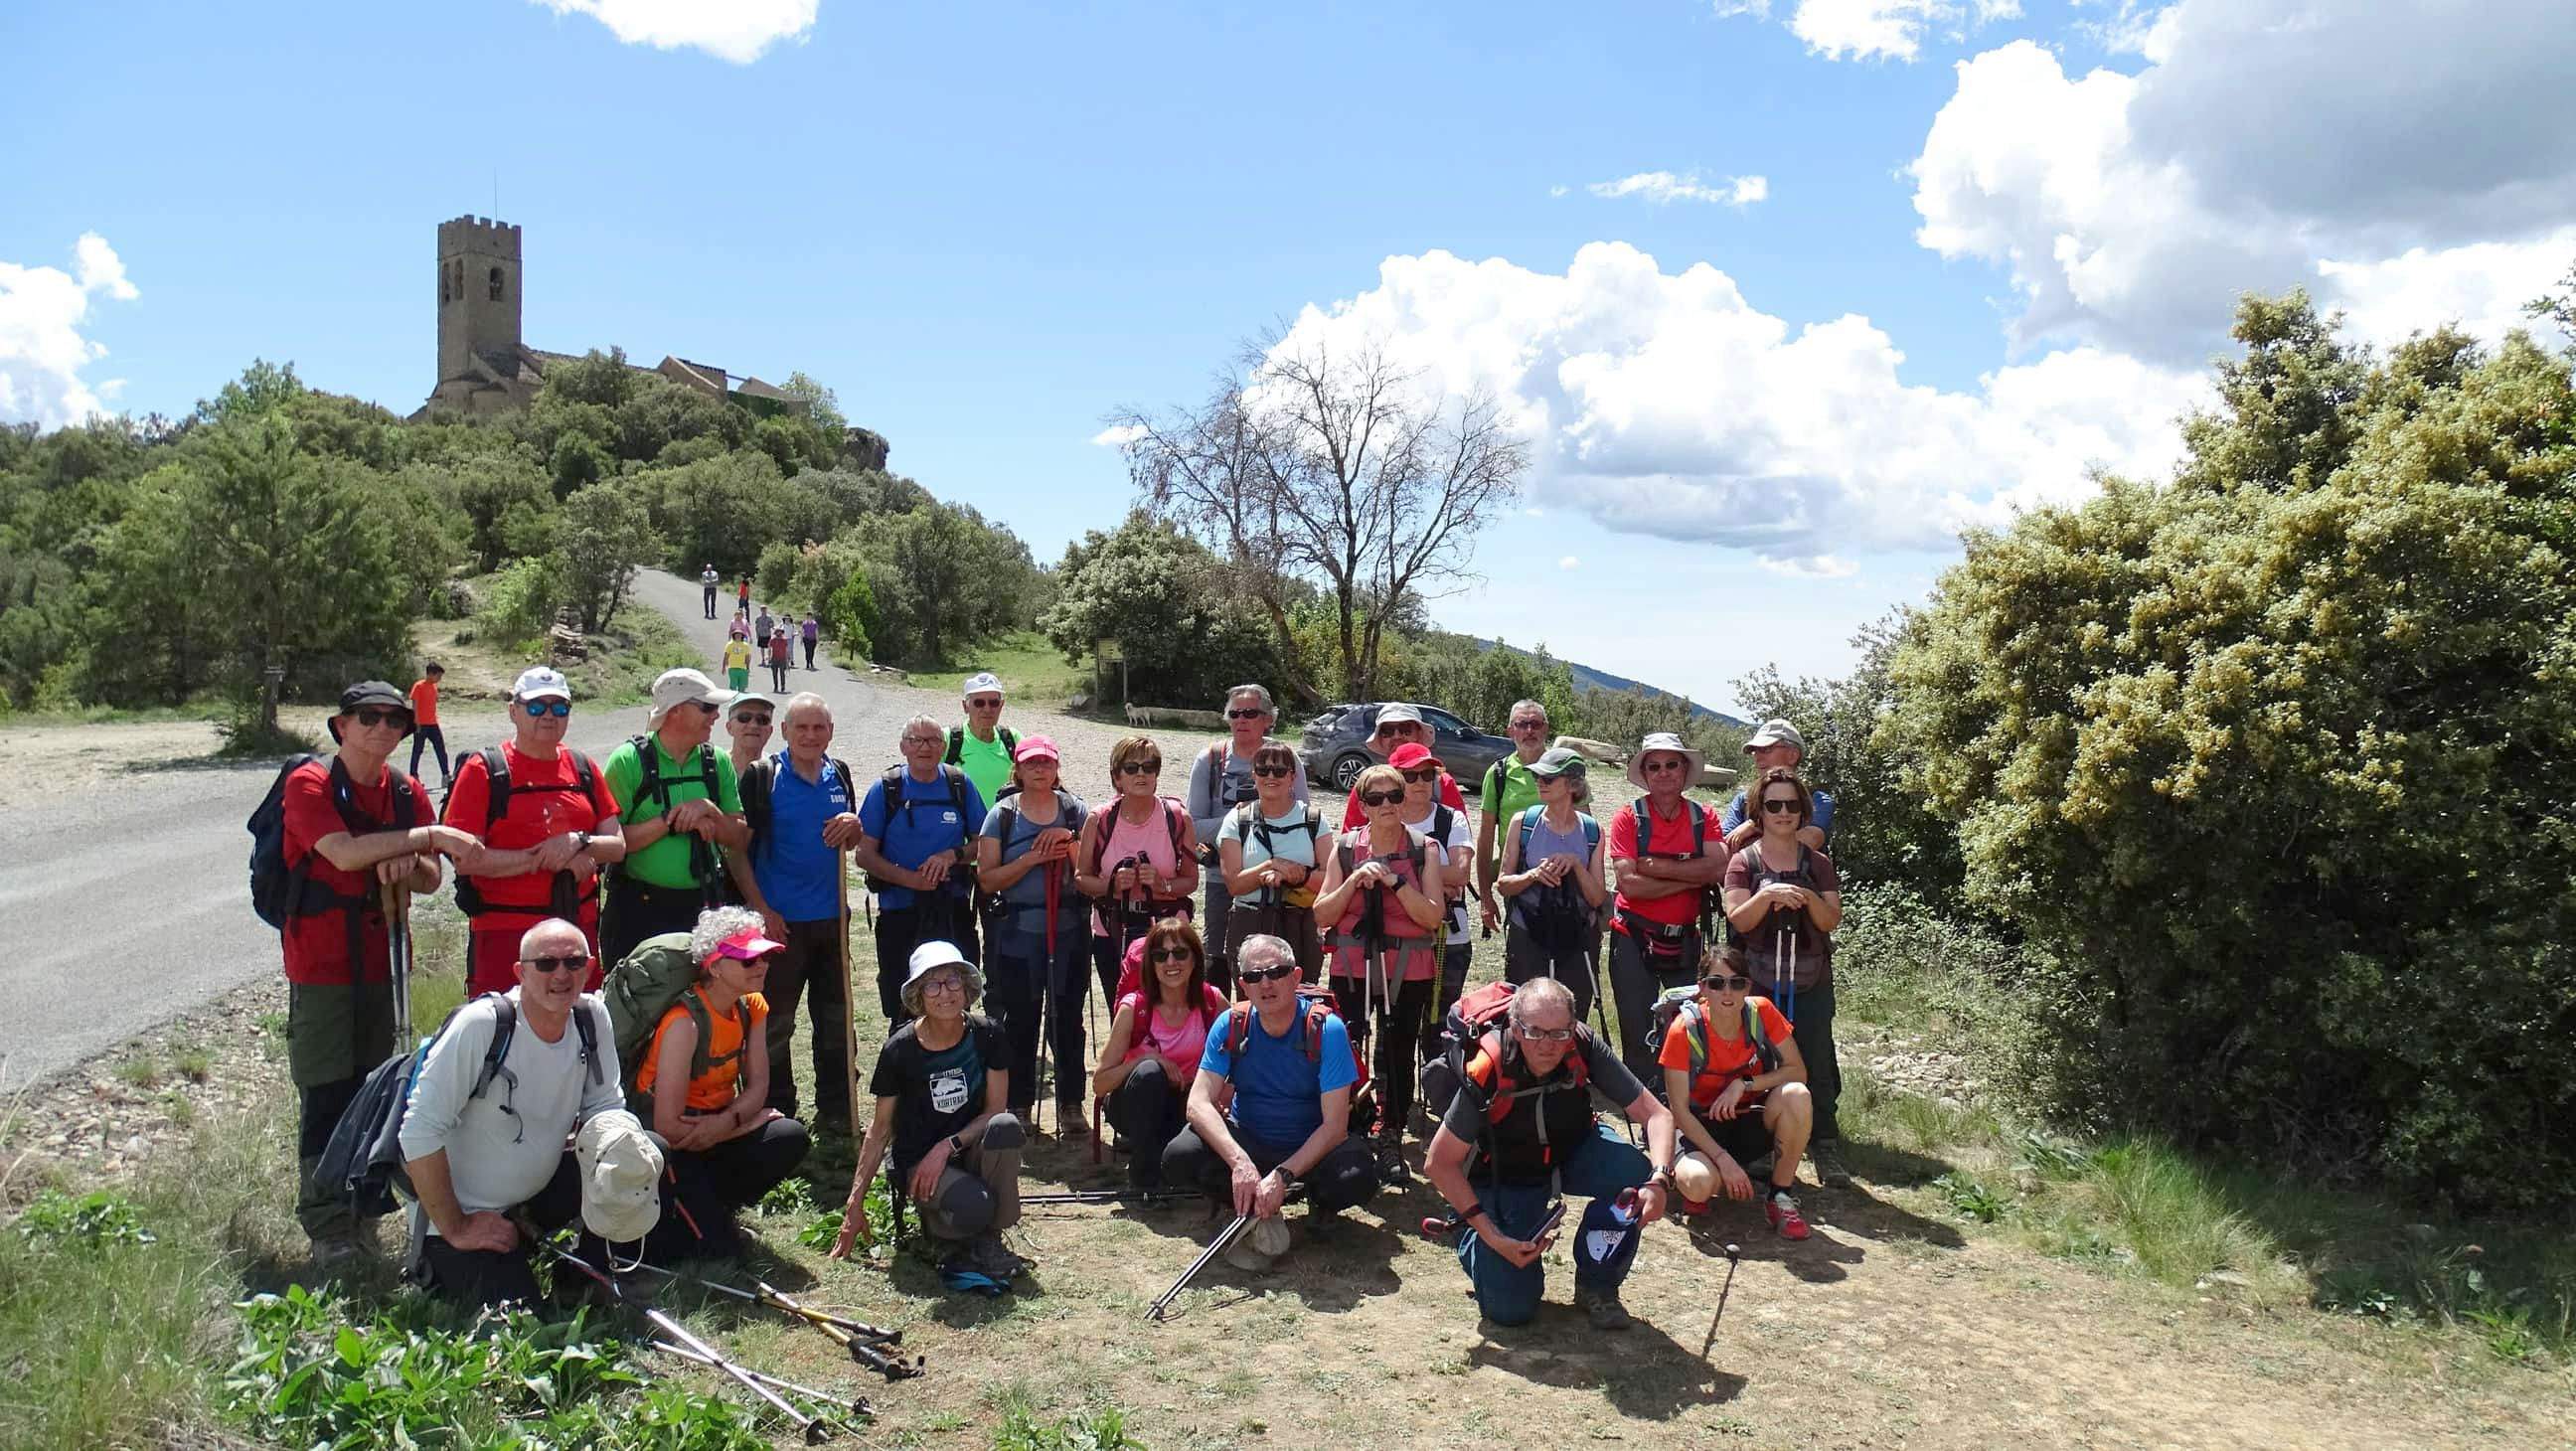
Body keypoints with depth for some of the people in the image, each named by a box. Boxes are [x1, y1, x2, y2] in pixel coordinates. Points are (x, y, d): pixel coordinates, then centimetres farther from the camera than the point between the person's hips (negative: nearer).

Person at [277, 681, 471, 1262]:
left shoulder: (408, 792, 7)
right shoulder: (308, 784, -9)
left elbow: (431, 879, 7)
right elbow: (344, 852, -26)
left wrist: (405, 868, -15)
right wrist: (429, 835, -26)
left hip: (379, 961, 5)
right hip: (320, 962, -5)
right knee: (326, 1095, -4)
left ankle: (360, 1207, 26)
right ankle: (328, 1227, 3)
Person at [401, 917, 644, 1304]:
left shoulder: (593, 1018, -7)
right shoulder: (481, 1025, -23)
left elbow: (605, 1107, 2)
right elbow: (420, 1131, -22)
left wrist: (618, 1140, -23)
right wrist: (456, 1229, -17)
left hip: (539, 1195, 5)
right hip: (470, 1216, -5)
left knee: (640, 1164, -16)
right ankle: (444, 1268, 11)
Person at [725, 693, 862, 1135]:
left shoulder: (840, 774, 8)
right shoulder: (762, 776, -6)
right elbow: (735, 848, -7)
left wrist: (854, 827, -6)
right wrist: (760, 908, -13)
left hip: (831, 916, 5)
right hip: (780, 919, -5)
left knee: (836, 1020, 12)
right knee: (775, 1024, 3)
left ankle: (834, 1111, 23)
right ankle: (779, 1113, 15)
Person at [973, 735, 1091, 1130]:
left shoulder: (1075, 811, 6)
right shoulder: (1002, 815, 2)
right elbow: (987, 878, -4)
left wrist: (1069, 841, -11)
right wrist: (1031, 858, -14)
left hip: (1068, 932, 1)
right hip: (1016, 934, -1)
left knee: (1067, 1019, 5)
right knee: (1020, 1022, 5)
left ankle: (1071, 1106, 16)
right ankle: (1018, 1108, 18)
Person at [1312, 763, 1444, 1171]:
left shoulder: (1424, 851, 2)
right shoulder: (1345, 848, 4)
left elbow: (1433, 916, -8)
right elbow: (1322, 915, 1)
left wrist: (1394, 881, -17)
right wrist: (1355, 881, -13)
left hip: (1407, 970, 0)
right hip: (1351, 967, 0)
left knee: (1398, 1054, 4)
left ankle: (1391, 1140, 19)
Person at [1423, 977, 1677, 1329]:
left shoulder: (1583, 1047, -26)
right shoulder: (1487, 1072, -32)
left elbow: (1657, 1114, -21)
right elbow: (1439, 1163, -24)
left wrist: (1658, 1181, -39)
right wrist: (1494, 1237, -28)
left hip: (1574, 1153, 3)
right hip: (1506, 1178, -3)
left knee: (1635, 1175, -30)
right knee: (1510, 1310, -14)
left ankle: (1596, 1285, -4)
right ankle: (1473, 1239, 20)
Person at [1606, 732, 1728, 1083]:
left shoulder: (1703, 817, 4)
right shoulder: (1629, 817, -5)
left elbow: (1718, 867, -13)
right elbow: (1628, 883, -16)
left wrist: (1658, 866, -17)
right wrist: (1691, 877, -13)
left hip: (1685, 939, 3)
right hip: (1634, 938, -3)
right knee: (1639, 1038, 4)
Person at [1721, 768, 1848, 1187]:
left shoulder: (1817, 863, 9)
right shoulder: (1745, 862, 3)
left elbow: (1832, 921, 3)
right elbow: (1738, 919, -7)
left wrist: (1810, 899, -17)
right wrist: (1766, 895, -24)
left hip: (1811, 983, 2)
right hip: (1760, 981, -1)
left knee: (1816, 1065, -2)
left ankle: (1826, 1151, 4)